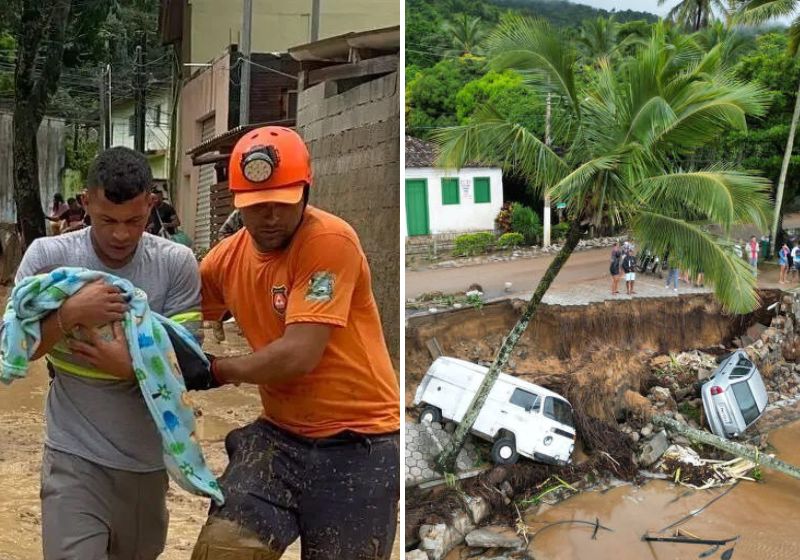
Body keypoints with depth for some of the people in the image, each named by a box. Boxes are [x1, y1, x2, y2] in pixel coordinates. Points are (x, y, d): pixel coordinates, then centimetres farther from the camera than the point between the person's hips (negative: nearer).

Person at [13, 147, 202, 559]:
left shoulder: (176, 264, -7)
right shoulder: (48, 256, -9)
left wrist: (131, 367, -25)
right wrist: (69, 313, -23)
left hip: (147, 456, 2)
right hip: (75, 456, -2)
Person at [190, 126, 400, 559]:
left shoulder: (330, 241, -18)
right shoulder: (227, 257, 2)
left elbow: (299, 355, -23)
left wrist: (216, 370, -9)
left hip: (359, 440, -5)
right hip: (281, 433, 5)